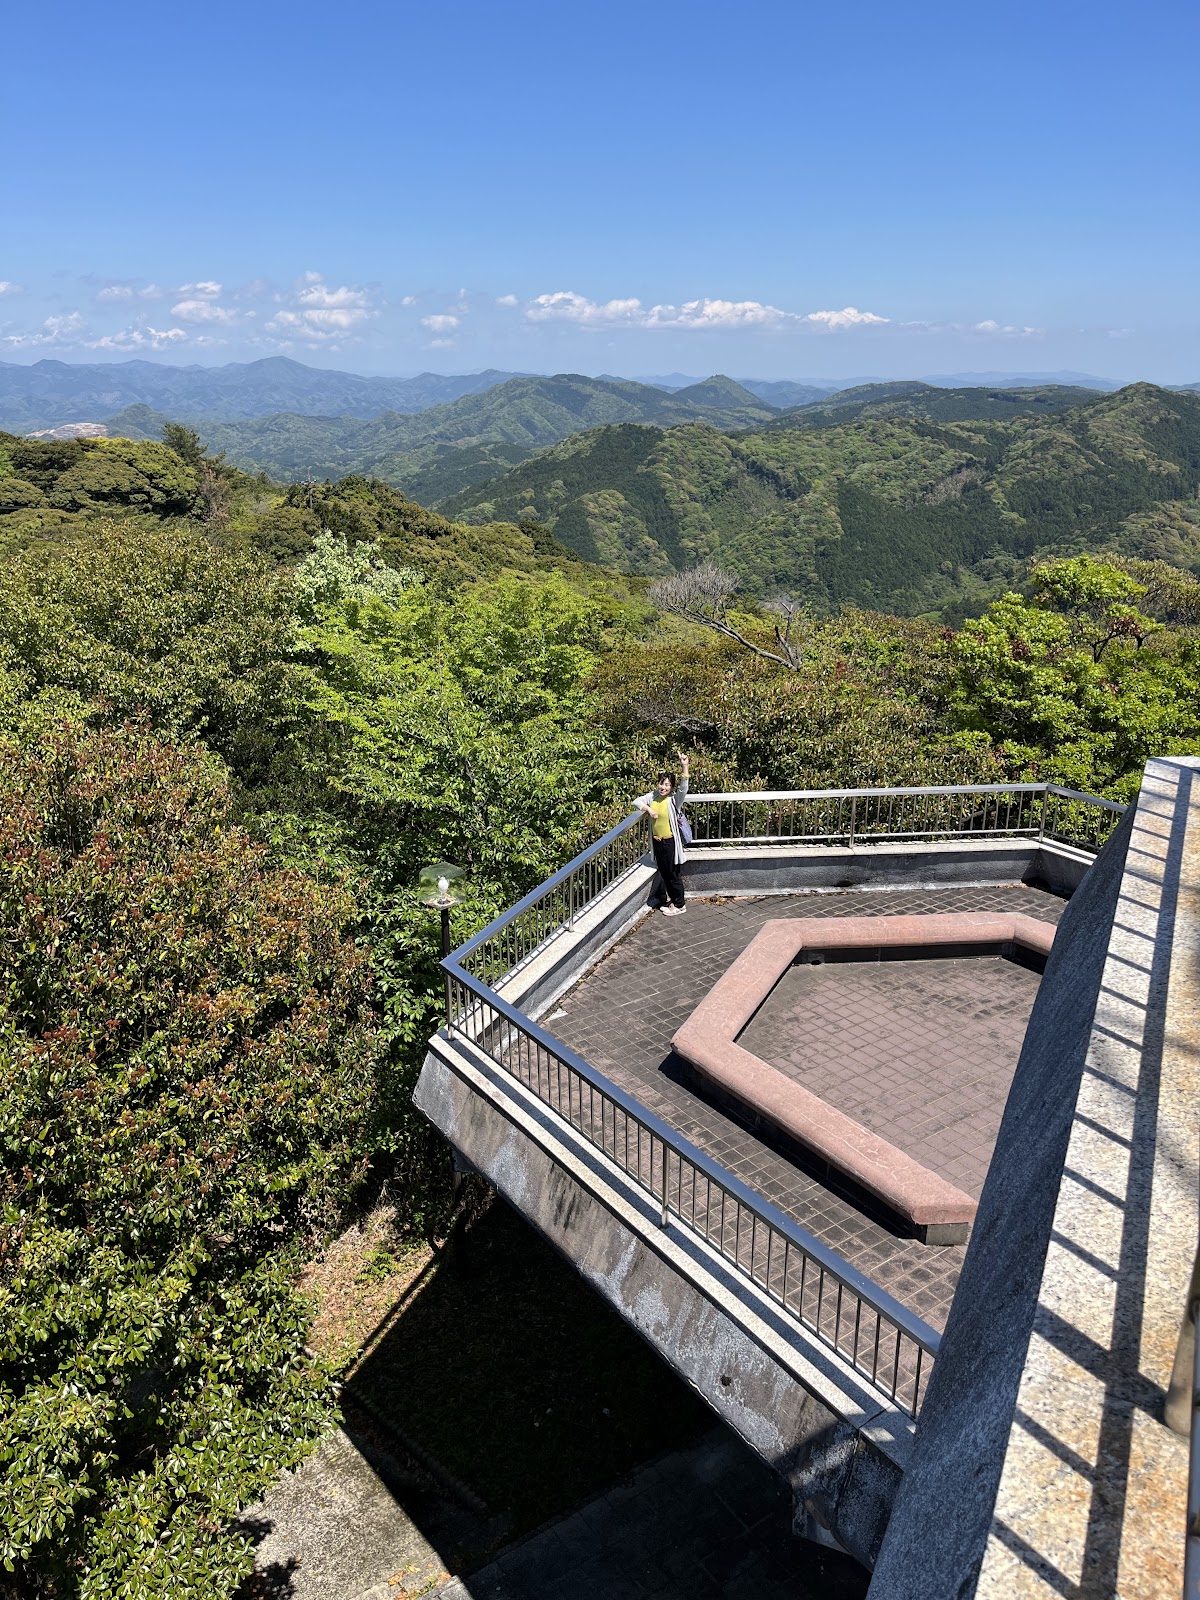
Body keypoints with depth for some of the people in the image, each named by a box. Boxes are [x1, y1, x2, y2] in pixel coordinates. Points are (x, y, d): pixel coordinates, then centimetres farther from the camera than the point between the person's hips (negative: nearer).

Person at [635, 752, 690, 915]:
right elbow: (637, 801, 5)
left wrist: (684, 767, -45)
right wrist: (648, 809, -14)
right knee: (663, 872, 18)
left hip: (670, 841, -6)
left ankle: (679, 905, 16)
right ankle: (670, 899, 35)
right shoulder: (652, 796, -2)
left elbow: (684, 788, -34)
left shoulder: (674, 799, -17)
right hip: (657, 841, 6)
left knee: (673, 874, 3)